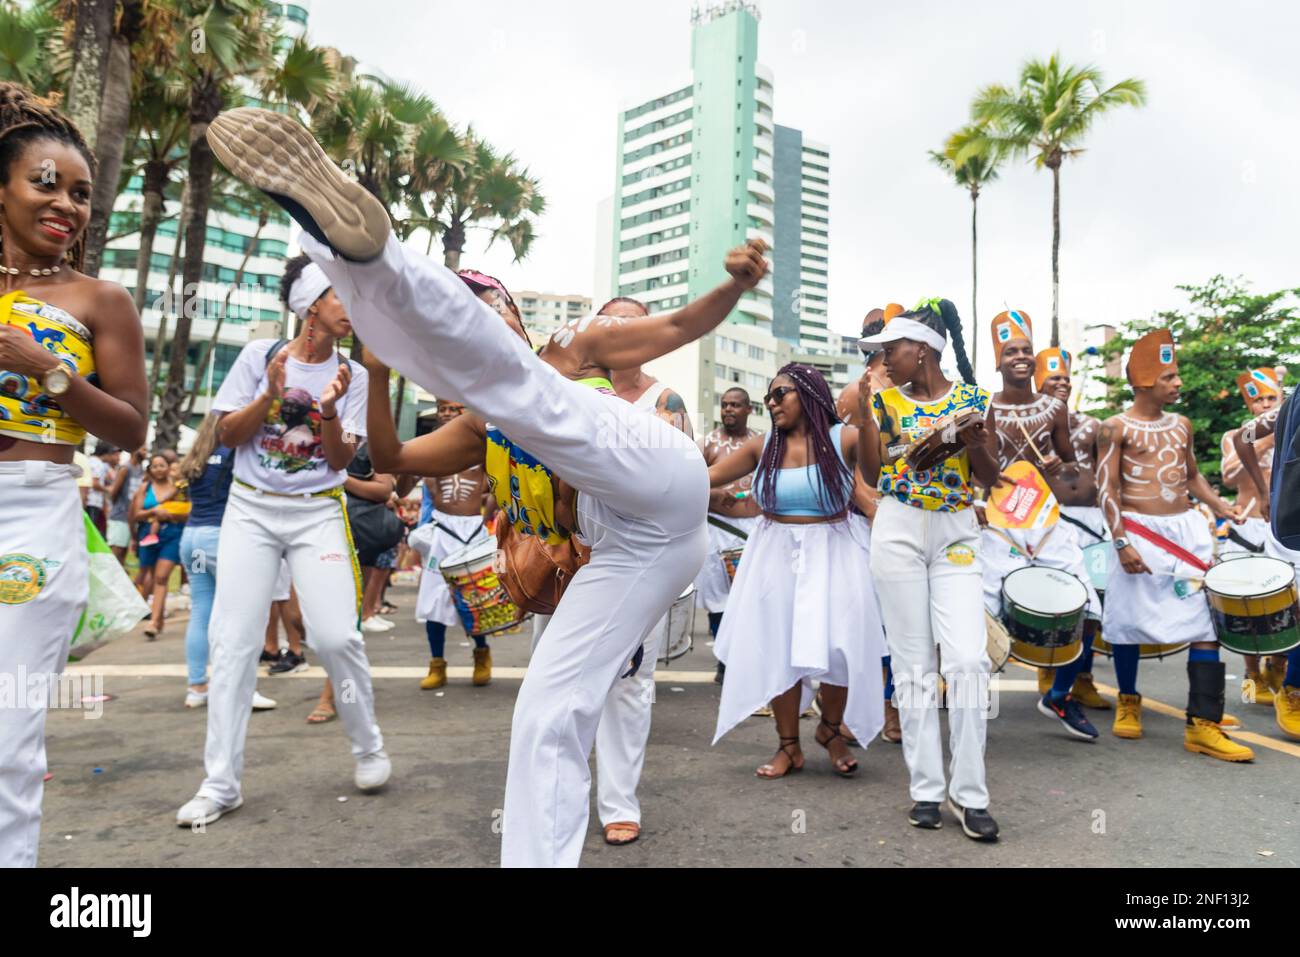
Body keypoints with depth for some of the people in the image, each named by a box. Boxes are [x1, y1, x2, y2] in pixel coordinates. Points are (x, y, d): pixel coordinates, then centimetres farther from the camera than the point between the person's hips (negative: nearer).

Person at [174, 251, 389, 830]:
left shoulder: (351, 376, 3)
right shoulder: (260, 355, 1)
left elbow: (340, 460, -1)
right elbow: (227, 435, 1)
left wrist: (330, 409, -19)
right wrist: (270, 393, -14)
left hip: (317, 514, 0)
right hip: (251, 509, 0)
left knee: (337, 637, -12)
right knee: (234, 643, -3)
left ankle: (368, 748, 12)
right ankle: (220, 784, 9)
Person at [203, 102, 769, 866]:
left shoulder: (577, 348, 23)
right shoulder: (483, 429, 30)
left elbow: (682, 325, 19)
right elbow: (390, 456, 19)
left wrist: (733, 286, 0)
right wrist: (385, 356, 9)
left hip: (659, 477, -5)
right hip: (632, 543, 5)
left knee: (513, 385, -24)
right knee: (548, 714, -2)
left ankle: (362, 238, -44)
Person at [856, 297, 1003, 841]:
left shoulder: (970, 399, 4)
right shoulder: (886, 399, 6)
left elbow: (991, 479, 5)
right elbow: (871, 476, 2)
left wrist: (973, 436, -12)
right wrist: (864, 413, -4)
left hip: (956, 534, 0)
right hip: (898, 531, 1)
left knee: (968, 659, -10)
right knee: (913, 663, 3)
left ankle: (969, 793, 3)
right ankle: (926, 789, 12)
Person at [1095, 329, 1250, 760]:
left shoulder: (1180, 424, 12)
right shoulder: (1116, 427, -5)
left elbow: (1192, 475, 23)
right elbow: (1107, 488, -9)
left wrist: (1219, 505, 5)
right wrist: (1121, 541, -17)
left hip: (1188, 527, 5)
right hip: (1141, 531, -5)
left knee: (1207, 621, -3)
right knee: (1129, 622, 5)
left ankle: (1203, 725, 0)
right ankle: (1128, 701, 27)